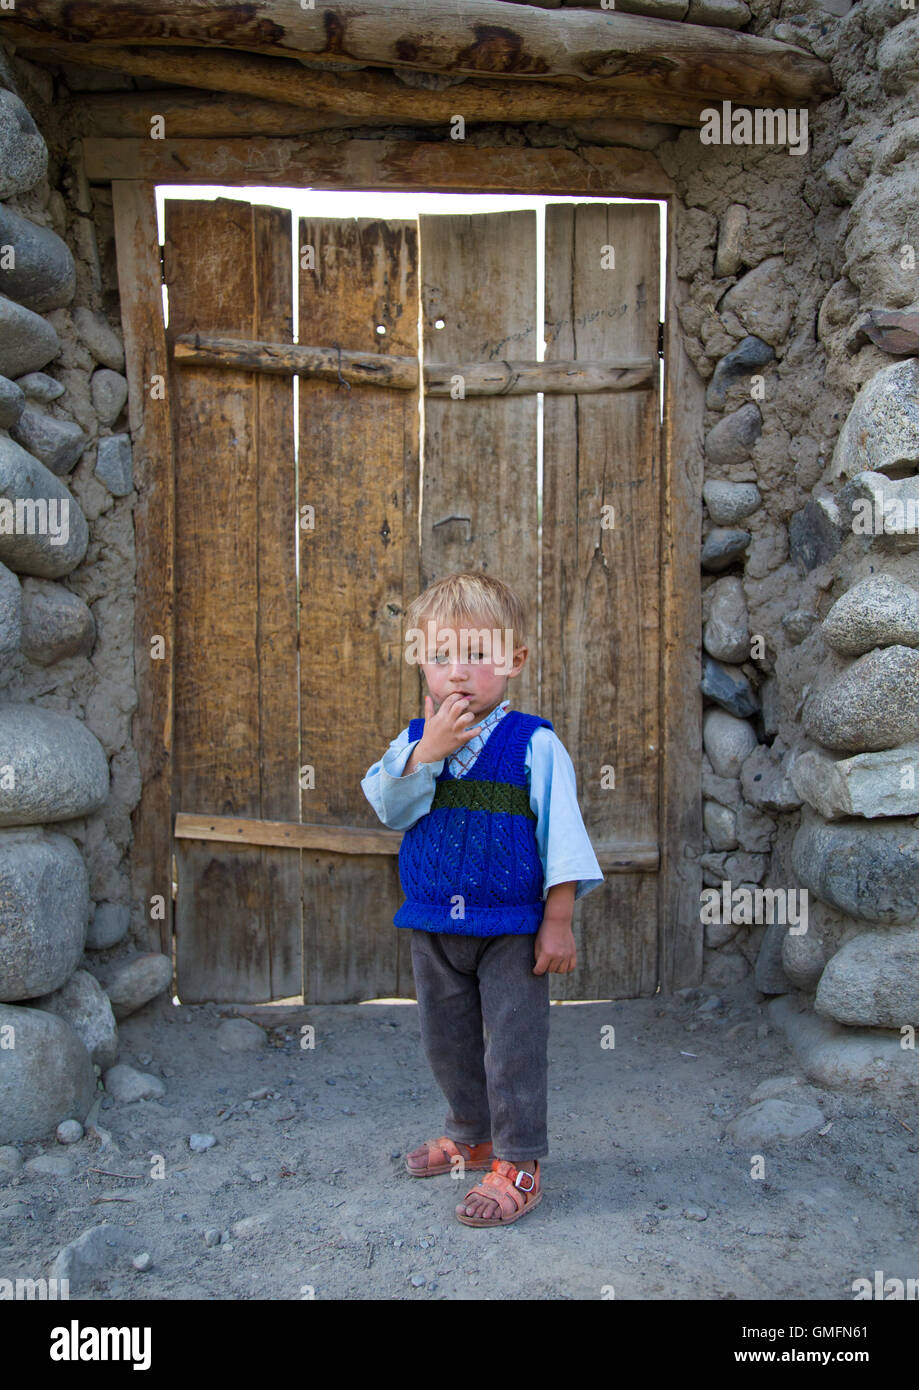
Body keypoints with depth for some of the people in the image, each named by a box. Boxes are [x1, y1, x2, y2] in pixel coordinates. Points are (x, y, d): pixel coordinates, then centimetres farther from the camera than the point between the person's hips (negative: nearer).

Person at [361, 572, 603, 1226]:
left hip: (512, 929, -5)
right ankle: (471, 1135, 40)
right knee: (447, 1041, 19)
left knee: (513, 1044, 2)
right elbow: (389, 808, -11)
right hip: (434, 928, 5)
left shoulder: (535, 744, -9)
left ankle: (518, 1164, 18)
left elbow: (561, 834, -8)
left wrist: (559, 920, -11)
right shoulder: (415, 740, 3)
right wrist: (429, 750, -24)